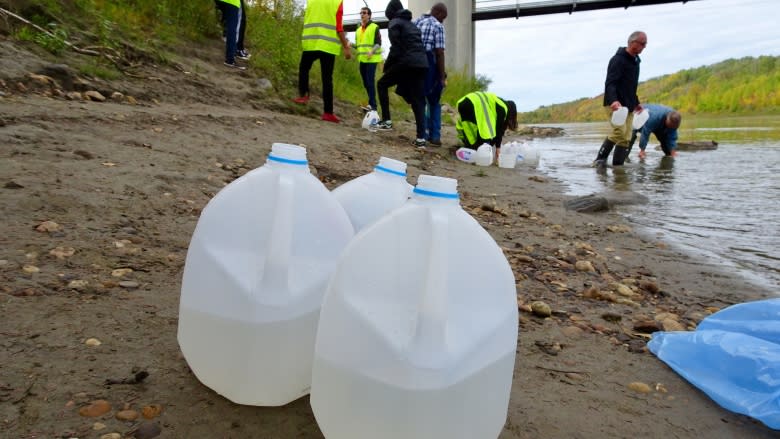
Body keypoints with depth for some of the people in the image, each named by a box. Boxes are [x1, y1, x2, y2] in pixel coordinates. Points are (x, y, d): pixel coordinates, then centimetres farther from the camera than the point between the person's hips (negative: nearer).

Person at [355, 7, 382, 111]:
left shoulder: (375, 27, -1)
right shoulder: (358, 30, 20)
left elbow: (378, 43, -7)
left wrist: (372, 52, -24)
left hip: (371, 59, -7)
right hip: (362, 60, 7)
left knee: (370, 82, -14)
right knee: (366, 83, 8)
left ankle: (372, 105, -14)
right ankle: (372, 103, 18)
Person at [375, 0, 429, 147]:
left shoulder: (394, 23, 4)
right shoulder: (411, 24, 27)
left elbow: (396, 48, -8)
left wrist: (386, 66, 3)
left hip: (407, 62, -6)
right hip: (421, 63, 6)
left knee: (382, 84, 16)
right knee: (418, 100, 4)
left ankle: (386, 120, 8)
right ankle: (421, 137, -6)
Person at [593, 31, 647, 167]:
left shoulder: (635, 61, 18)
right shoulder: (618, 60, -11)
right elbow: (610, 83, -22)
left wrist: (636, 103, 28)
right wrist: (613, 100, -37)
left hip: (629, 106, 9)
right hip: (616, 105, -9)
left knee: (626, 138, 2)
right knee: (619, 133, -20)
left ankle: (617, 166, 3)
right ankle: (600, 159, -10)